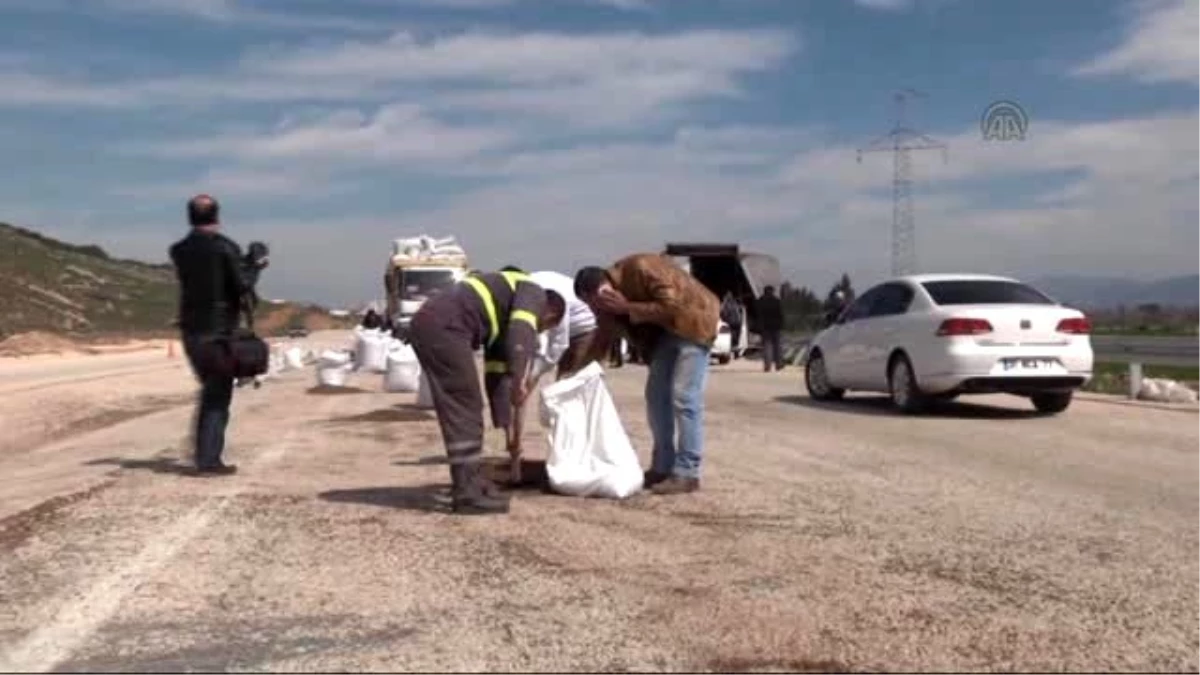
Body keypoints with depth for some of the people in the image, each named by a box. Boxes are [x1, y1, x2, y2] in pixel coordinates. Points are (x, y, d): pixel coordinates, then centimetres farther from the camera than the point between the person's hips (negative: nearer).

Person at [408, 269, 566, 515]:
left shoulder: (501, 321, 33)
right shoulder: (534, 293, 8)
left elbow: (496, 371, 35)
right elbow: (520, 332, -14)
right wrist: (519, 378, -25)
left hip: (428, 325, 10)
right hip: (444, 326, -10)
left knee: (460, 410, 18)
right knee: (465, 410, -4)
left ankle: (469, 481, 27)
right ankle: (467, 494, 1)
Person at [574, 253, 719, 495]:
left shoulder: (641, 268, -28)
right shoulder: (611, 298, -3)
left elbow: (673, 307, -31)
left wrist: (628, 307, -29)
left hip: (693, 321, -8)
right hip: (666, 328, 8)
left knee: (684, 397, -12)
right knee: (656, 393, 5)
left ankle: (687, 473, -10)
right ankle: (662, 467, 12)